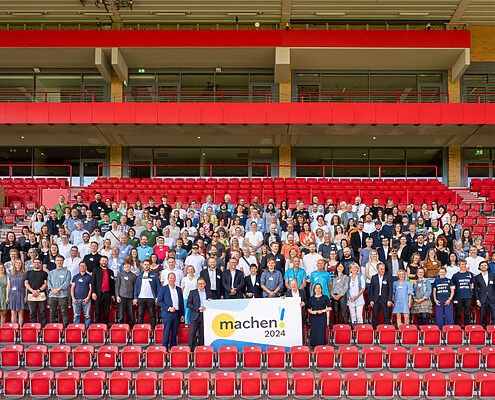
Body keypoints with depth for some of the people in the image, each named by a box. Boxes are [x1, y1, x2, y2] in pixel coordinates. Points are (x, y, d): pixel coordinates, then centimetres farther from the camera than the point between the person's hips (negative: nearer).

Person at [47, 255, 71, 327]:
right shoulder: (51, 272, 20)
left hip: (63, 295, -3)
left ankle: (66, 326, -5)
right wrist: (52, 290, -8)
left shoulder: (67, 272, 8)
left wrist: (58, 289, -14)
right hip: (52, 295, 4)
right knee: (52, 313, 4)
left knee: (64, 312, -6)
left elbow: (67, 282, -4)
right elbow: (49, 282, 11)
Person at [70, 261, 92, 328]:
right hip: (76, 299, 2)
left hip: (86, 299, -2)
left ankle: (87, 328, 2)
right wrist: (73, 298, -1)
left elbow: (90, 288, 3)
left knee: (87, 316, -2)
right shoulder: (75, 277, 14)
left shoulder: (89, 277, 8)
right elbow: (72, 288, 10)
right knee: (76, 315, 1)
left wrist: (88, 298, -8)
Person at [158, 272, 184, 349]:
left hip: (177, 314, 4)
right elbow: (159, 301, -4)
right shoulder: (163, 288, 1)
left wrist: (182, 314, 9)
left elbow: (181, 302, 15)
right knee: (166, 333, -4)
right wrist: (168, 308, -14)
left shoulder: (179, 289, 14)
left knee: (174, 333, 7)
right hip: (167, 314, -4)